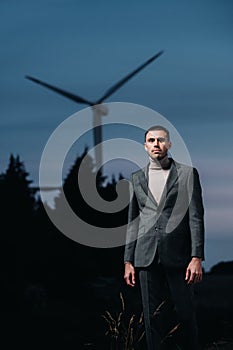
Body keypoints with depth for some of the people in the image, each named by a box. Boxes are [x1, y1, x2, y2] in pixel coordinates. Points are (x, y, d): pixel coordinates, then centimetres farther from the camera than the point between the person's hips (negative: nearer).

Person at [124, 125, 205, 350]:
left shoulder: (188, 173, 5)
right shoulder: (137, 178, 15)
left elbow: (196, 217, 0)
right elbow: (133, 222, 16)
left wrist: (196, 257, -8)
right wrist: (128, 261, 10)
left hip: (178, 255, -3)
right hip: (147, 258, 3)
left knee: (185, 315, -1)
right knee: (152, 319, 3)